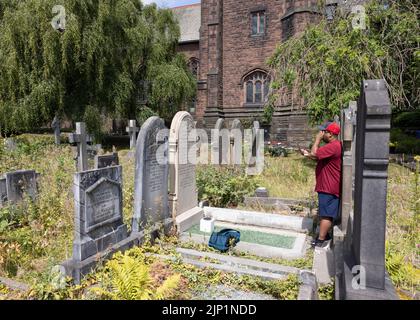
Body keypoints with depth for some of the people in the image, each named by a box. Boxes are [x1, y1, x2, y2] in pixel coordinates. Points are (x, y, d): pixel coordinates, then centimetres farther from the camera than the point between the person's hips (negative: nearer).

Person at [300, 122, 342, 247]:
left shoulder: (333, 146, -21)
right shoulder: (332, 145, 16)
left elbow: (315, 153, -28)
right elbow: (319, 157, 22)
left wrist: (318, 138, -16)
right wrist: (307, 154, 7)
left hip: (329, 188, -11)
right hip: (327, 186, 11)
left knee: (326, 214, -6)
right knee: (326, 213, 19)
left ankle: (320, 240, -1)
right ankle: (324, 234, 30)